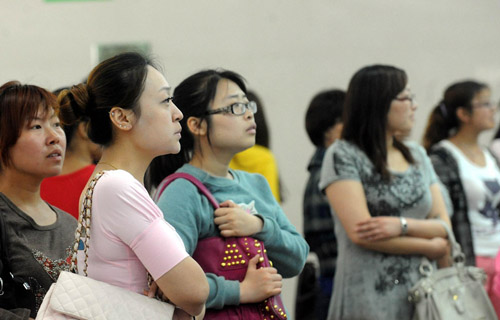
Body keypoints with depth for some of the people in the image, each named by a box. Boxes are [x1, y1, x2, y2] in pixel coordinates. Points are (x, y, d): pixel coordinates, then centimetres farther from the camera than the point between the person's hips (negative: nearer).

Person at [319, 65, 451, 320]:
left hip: (420, 296, 5)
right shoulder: (343, 156, -3)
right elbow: (359, 231, -13)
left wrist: (402, 225, -13)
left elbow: (444, 226, 8)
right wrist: (429, 247, -5)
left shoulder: (418, 157, 16)